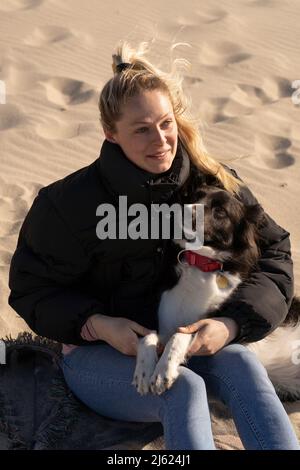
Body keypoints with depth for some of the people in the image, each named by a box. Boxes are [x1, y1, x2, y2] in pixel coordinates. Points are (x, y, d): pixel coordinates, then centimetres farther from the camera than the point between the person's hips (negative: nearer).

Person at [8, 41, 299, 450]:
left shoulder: (214, 184, -4)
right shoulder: (72, 203, -12)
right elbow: (32, 287, -4)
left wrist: (232, 323, -18)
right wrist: (97, 324, -21)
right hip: (99, 354, -3)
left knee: (240, 363, -30)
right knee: (184, 388, -33)